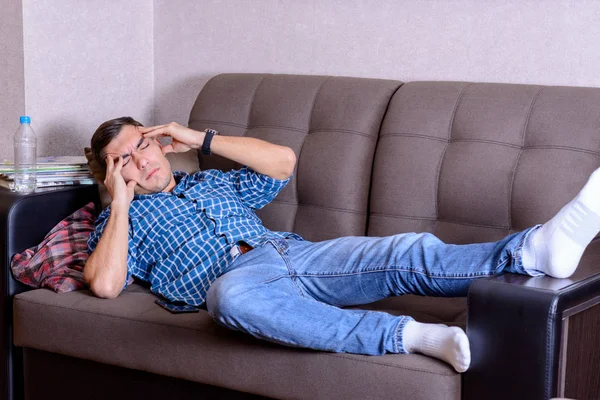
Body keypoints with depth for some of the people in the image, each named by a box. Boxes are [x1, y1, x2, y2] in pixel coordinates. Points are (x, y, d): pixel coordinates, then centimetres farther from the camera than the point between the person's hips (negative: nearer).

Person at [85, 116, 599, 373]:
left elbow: (283, 161, 22)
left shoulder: (210, 181, 33)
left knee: (410, 253, -20)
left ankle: (536, 249, -39)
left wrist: (201, 139, 19)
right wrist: (120, 201, 5)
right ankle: (411, 336, -51)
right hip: (232, 279, -5)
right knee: (235, 298, -45)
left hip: (292, 251, 6)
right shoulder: (121, 220, 20)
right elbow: (104, 284, 0)